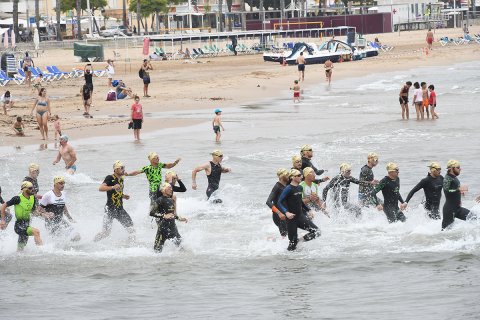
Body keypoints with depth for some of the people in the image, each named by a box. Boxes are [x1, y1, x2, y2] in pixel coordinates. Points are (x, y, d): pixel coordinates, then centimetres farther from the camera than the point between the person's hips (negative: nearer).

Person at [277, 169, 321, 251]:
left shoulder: (300, 188, 8)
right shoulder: (288, 189, -14)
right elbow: (279, 203, -18)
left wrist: (308, 210, 21)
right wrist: (286, 213, -31)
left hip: (300, 216, 6)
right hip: (292, 218, -6)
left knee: (316, 231, -7)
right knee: (293, 242, -4)